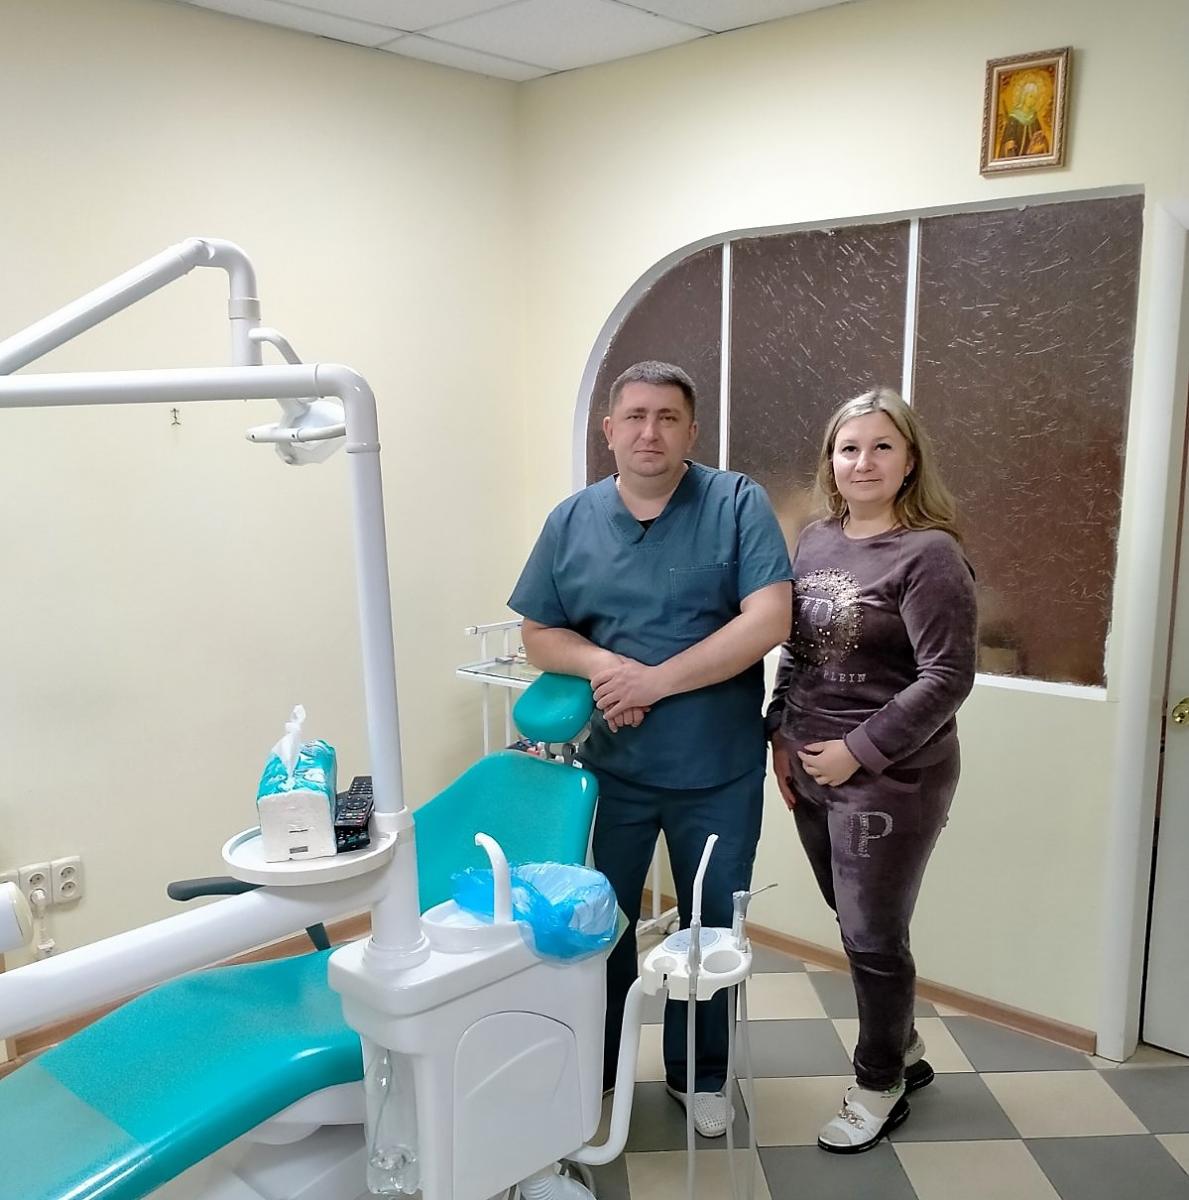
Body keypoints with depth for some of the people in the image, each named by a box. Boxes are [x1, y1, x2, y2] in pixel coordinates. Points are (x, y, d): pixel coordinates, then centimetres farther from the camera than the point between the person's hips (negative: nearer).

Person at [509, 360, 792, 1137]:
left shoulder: (738, 505, -9)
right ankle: (594, 1066, 39)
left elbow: (769, 622, -18)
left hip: (720, 772, -2)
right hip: (610, 767, 2)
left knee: (712, 927, 15)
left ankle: (700, 1073, 38)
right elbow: (540, 635, 4)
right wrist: (601, 664, -18)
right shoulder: (573, 520, 0)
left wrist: (656, 680, -21)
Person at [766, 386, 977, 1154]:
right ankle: (903, 1050, 41)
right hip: (811, 773, 7)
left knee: (874, 936, 6)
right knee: (859, 928, 18)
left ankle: (881, 1086, 29)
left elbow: (946, 679, -18)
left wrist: (860, 751, -17)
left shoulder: (929, 553, -14)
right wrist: (780, 736, 8)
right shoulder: (816, 543, 7)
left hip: (890, 781, -6)